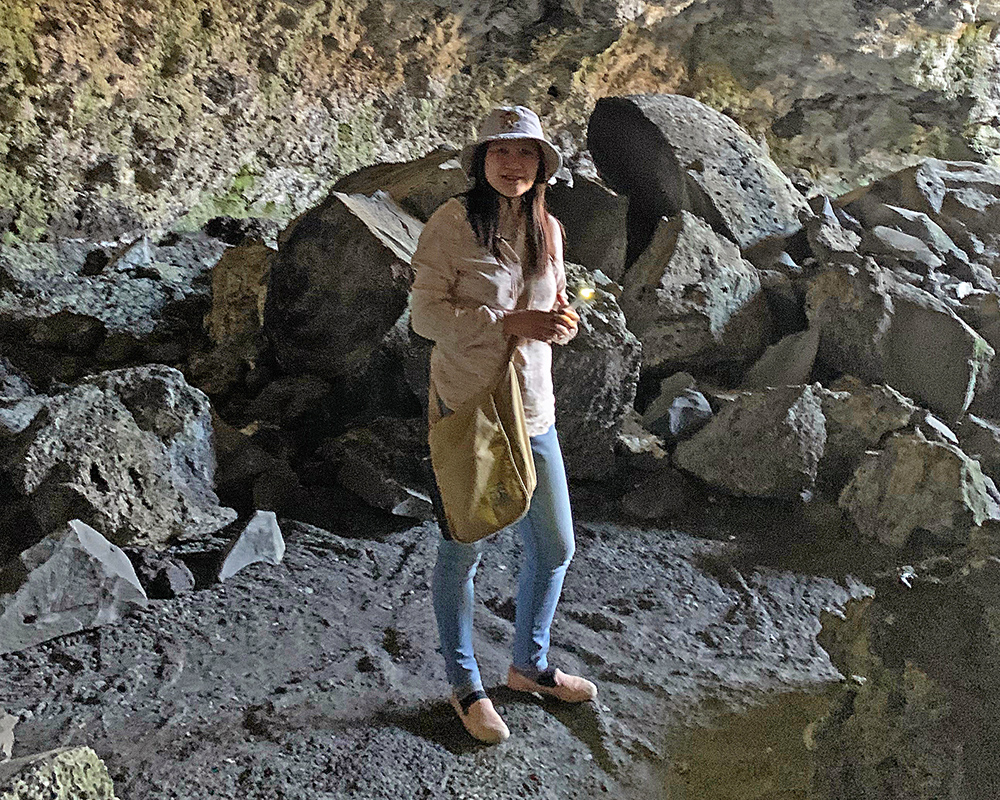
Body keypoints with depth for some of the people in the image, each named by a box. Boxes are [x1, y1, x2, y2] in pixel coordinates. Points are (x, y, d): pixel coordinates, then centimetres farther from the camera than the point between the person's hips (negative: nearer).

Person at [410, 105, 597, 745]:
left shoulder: (548, 229, 7)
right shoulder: (452, 223, -10)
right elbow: (425, 314, -14)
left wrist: (563, 322, -7)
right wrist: (511, 322, -22)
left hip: (532, 408, 6)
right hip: (465, 409, -6)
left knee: (555, 548, 15)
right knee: (463, 553, 7)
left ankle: (530, 665, 38)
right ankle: (466, 686, 29)